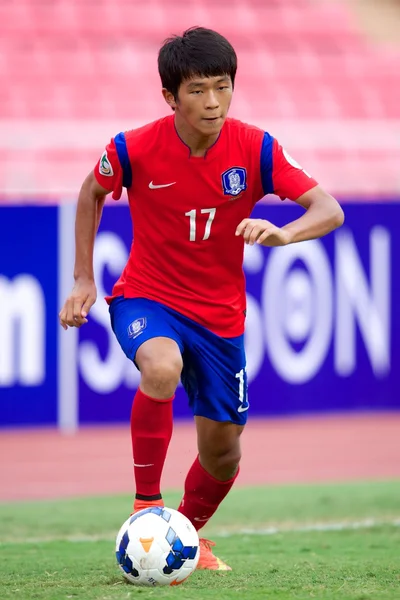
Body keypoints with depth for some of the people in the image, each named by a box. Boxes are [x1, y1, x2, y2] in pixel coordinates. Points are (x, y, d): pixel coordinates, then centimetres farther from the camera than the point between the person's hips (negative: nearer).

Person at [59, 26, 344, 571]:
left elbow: (329, 211, -19)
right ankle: (146, 507, -21)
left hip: (220, 314, 3)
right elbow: (92, 194, 6)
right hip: (147, 298, -2)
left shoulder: (255, 149, -15)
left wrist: (282, 234, -40)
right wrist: (83, 279, 3)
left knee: (222, 451, 9)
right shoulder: (134, 150, -16)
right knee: (162, 368, -37)